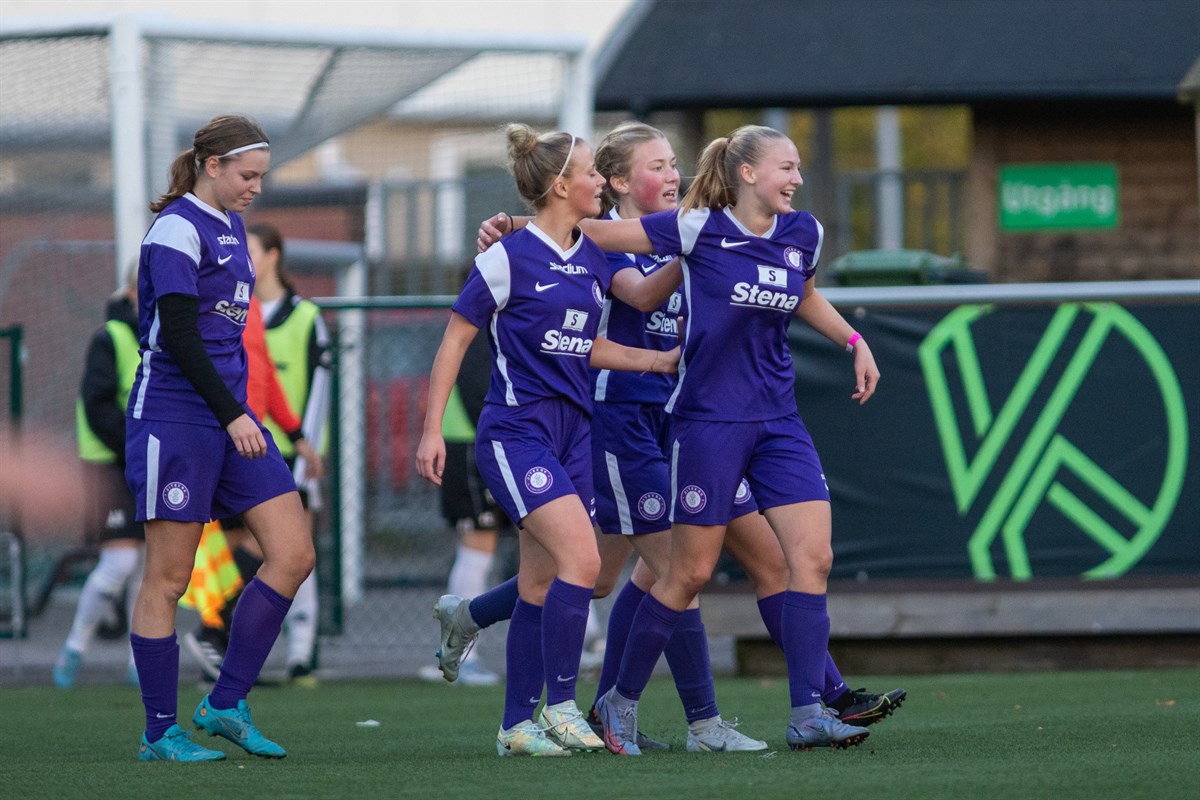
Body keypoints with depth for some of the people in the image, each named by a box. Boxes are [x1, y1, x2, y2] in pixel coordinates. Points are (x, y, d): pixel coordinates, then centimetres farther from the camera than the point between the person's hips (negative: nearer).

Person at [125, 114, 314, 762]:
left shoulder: (229, 226, 15)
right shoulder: (178, 229, -12)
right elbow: (177, 333, -18)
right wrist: (231, 415, -21)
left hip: (229, 413, 9)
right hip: (174, 414, -9)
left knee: (293, 555, -1)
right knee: (168, 578, -3)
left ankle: (226, 703, 6)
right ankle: (160, 733, 4)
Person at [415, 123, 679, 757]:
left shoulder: (591, 257, 11)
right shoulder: (509, 257, -9)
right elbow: (455, 340, -4)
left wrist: (660, 360, 8)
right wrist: (432, 430, -8)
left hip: (571, 431, 7)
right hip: (516, 430, -7)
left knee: (541, 584, 8)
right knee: (581, 558, -20)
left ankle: (517, 726, 13)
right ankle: (560, 705, -11)